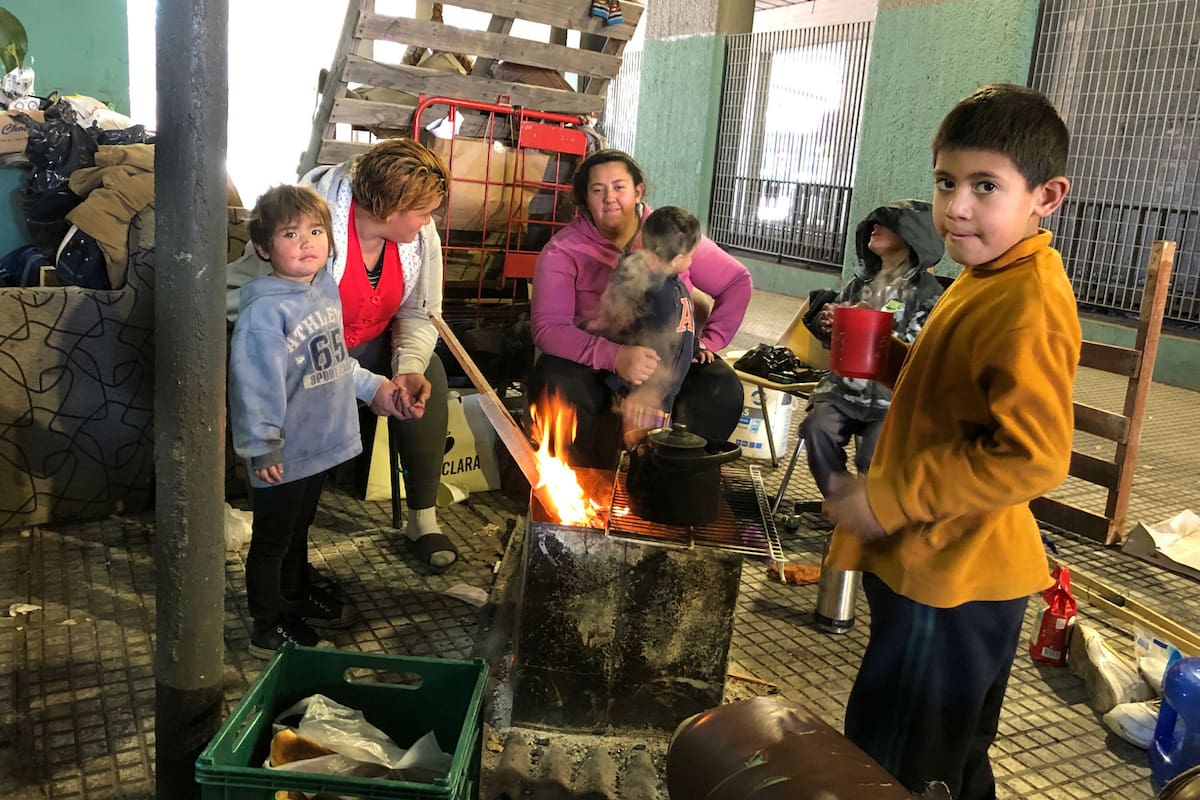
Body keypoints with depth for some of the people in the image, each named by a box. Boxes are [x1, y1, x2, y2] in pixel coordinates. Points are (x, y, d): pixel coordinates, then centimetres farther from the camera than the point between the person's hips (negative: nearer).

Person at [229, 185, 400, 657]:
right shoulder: (264, 309, -23)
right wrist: (261, 446, -23)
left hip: (320, 442, 8)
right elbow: (254, 383, -24)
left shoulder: (326, 288, 4)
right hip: (282, 453, -8)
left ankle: (298, 597, 46)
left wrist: (372, 387, 15)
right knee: (272, 540, 10)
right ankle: (268, 628, 25)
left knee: (299, 528, 27)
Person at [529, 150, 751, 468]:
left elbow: (737, 281, 7)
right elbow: (548, 328, -20)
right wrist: (614, 356, -35)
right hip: (594, 364, -1)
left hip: (672, 362, 2)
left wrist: (709, 340, -7)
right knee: (553, 383, -32)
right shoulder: (563, 251, -10)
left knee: (723, 388, -25)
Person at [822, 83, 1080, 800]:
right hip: (939, 569, 10)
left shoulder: (1028, 307, -23)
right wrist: (894, 356, 3)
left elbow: (1032, 458, -28)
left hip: (950, 585, -10)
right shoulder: (991, 279, 9)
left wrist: (890, 498, -24)